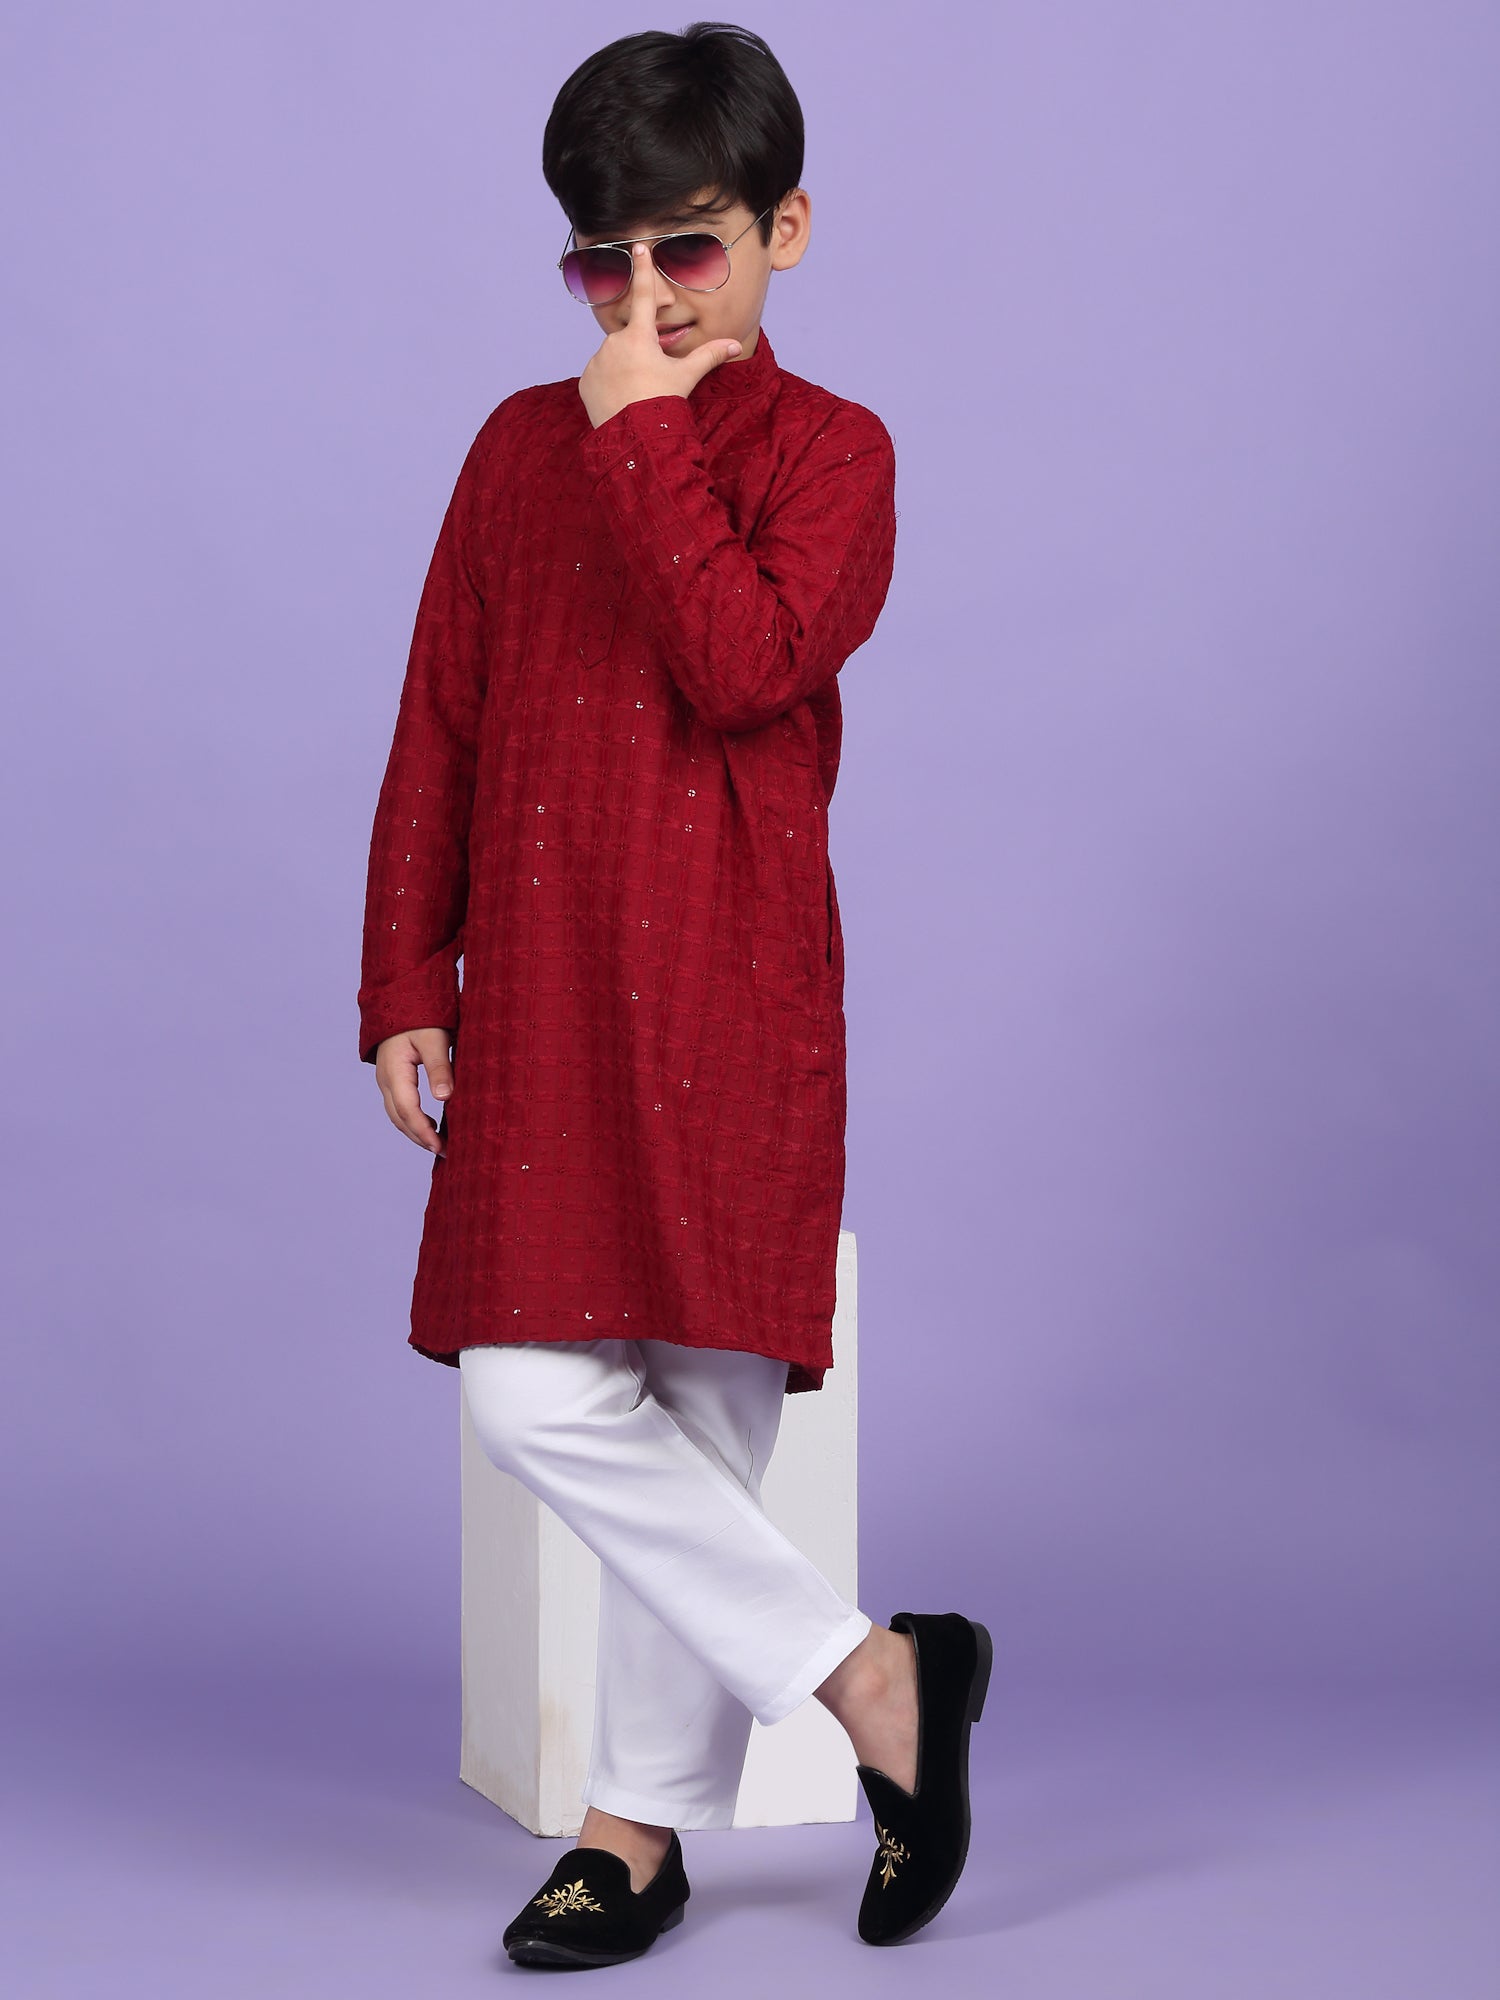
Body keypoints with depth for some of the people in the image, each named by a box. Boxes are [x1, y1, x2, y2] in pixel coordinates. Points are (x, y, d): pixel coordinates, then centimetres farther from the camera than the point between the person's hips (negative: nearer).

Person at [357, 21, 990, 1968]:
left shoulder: (828, 452, 2)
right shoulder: (521, 445, 13)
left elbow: (743, 666, -18)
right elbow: (439, 730, 13)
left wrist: (644, 436, -11)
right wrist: (407, 987, 8)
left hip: (734, 1000, -4)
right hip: (537, 998, 4)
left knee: (702, 1418, -3)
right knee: (536, 1400, -8)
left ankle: (647, 1818, 14)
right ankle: (870, 1680, 5)